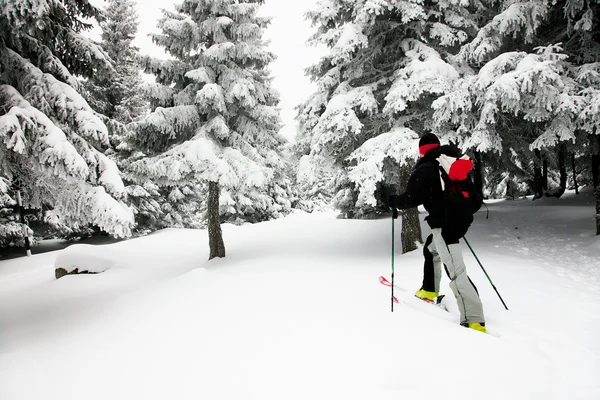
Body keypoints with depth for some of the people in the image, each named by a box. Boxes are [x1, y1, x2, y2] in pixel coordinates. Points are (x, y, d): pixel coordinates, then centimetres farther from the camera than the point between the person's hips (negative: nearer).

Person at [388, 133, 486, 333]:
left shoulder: (425, 168, -11)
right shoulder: (455, 161, 13)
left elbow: (412, 197, -15)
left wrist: (394, 201, 4)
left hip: (444, 223, -9)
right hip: (460, 217, 9)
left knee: (456, 272, -10)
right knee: (430, 249, 31)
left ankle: (474, 321, -10)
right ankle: (429, 290, 44)